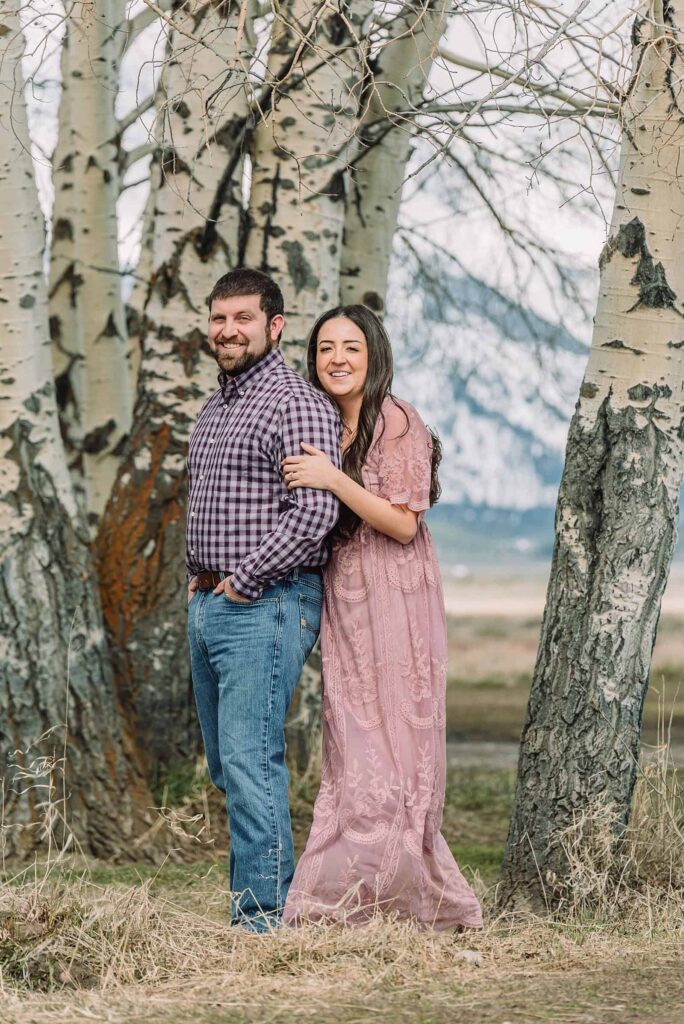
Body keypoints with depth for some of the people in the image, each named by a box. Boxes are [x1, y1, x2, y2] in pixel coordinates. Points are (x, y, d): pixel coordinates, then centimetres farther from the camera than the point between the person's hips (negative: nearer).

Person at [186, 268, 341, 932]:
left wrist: (243, 581, -15)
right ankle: (257, 886, 21)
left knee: (250, 760, -12)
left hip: (264, 606, -9)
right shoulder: (214, 407, 18)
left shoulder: (296, 404, -11)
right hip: (206, 604, 9)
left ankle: (267, 912, -8)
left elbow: (315, 514, -21)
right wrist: (197, 575, 16)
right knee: (226, 764, 12)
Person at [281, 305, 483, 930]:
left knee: (386, 753, -6)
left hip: (392, 603, -8)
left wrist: (333, 478, -19)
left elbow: (402, 522, -14)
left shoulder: (398, 423, -9)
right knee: (351, 754, 6)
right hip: (342, 605, 8)